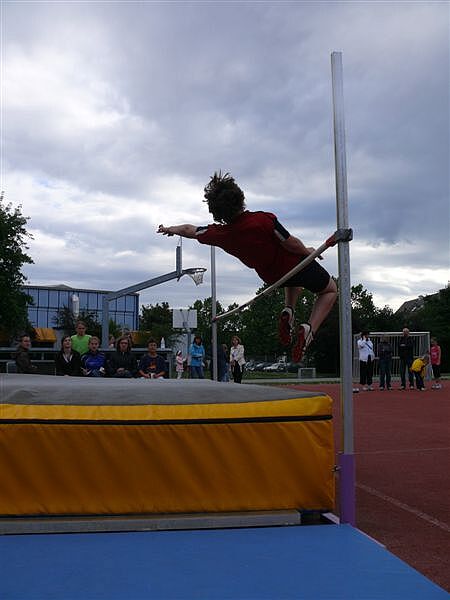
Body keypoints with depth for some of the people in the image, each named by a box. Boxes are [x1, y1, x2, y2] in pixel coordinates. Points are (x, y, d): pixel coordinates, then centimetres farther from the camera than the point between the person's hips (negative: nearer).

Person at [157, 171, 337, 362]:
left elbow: (190, 230, 0)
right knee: (330, 291, 18)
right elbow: (290, 243, -22)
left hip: (271, 276, 6)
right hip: (295, 265, -5)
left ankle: (288, 311, 14)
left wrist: (170, 229, 19)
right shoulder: (264, 220, -32)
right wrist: (307, 251, 0)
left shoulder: (220, 233, -18)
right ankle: (309, 329, -8)